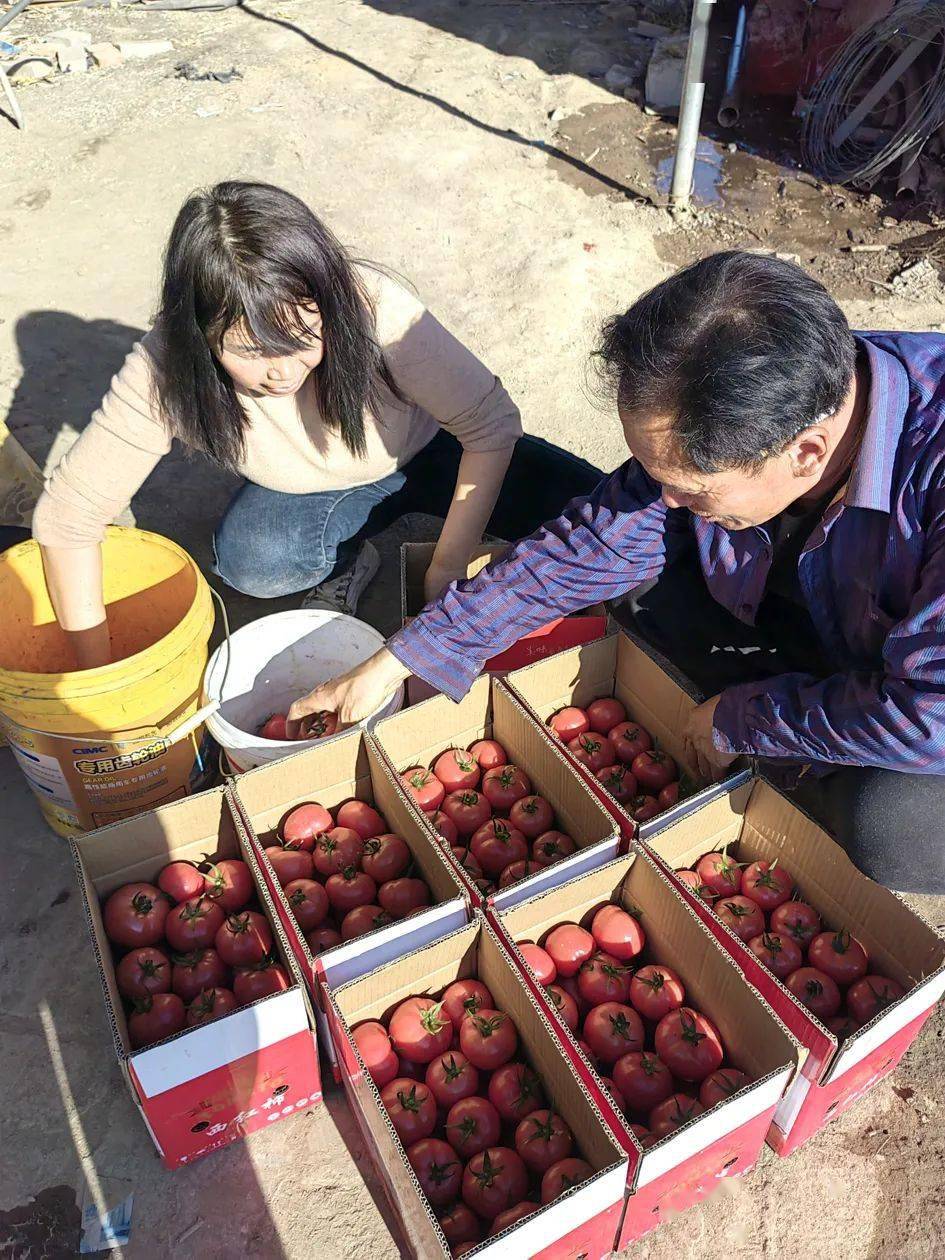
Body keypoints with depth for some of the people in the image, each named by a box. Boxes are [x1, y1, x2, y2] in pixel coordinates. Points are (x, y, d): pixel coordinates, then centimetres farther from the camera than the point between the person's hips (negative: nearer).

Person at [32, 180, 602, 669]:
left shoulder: (374, 307, -35)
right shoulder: (166, 370, -30)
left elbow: (491, 421, -26)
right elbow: (68, 515, -23)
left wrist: (446, 574, -28)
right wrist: (100, 677, -22)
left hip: (426, 452, 0)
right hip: (308, 493, 1)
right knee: (249, 559, -33)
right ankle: (346, 561, 1)